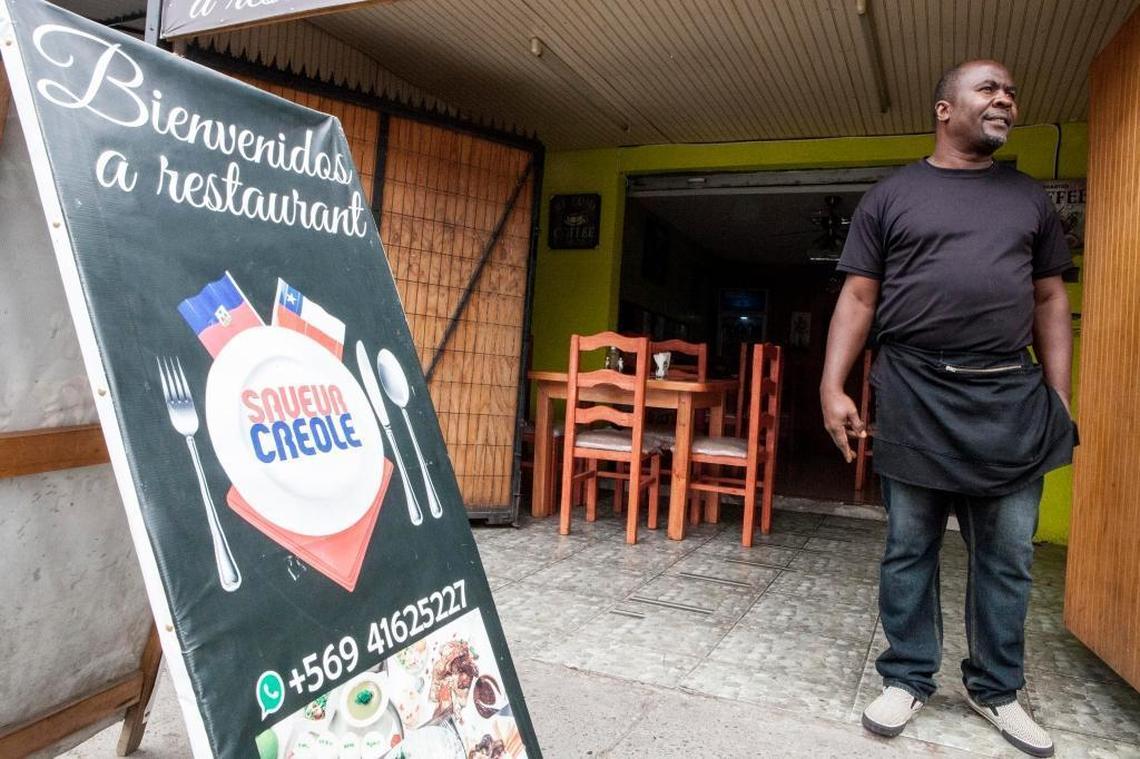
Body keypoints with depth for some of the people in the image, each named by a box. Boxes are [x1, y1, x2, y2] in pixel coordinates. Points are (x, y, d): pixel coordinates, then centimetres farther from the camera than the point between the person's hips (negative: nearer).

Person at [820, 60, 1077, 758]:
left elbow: (1050, 301, 15)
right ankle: (909, 679, 21)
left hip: (1013, 400, 3)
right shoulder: (890, 197, 7)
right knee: (909, 549, 5)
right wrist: (833, 387, -8)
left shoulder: (1030, 198, 16)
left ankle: (998, 689, 26)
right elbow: (857, 298, 2)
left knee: (1009, 557, 8)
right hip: (916, 398, -2)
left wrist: (1061, 400, 7)